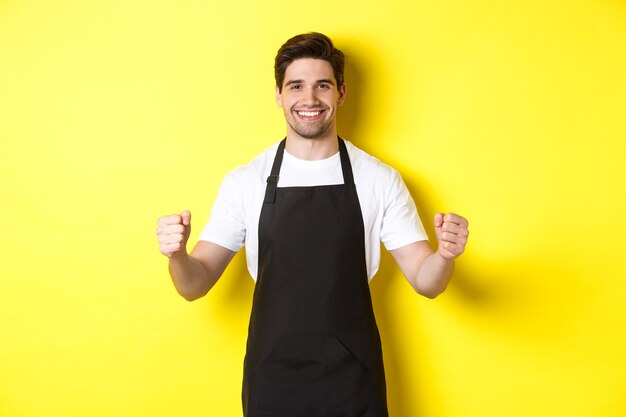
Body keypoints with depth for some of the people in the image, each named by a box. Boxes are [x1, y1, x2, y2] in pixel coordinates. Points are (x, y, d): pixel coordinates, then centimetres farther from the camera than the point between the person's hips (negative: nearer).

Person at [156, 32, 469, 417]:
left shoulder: (380, 180, -3)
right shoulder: (244, 182, -3)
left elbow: (425, 281, -2)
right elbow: (196, 285, -1)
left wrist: (445, 254, -24)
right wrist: (178, 255, -23)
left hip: (354, 380, 0)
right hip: (272, 379, 1)